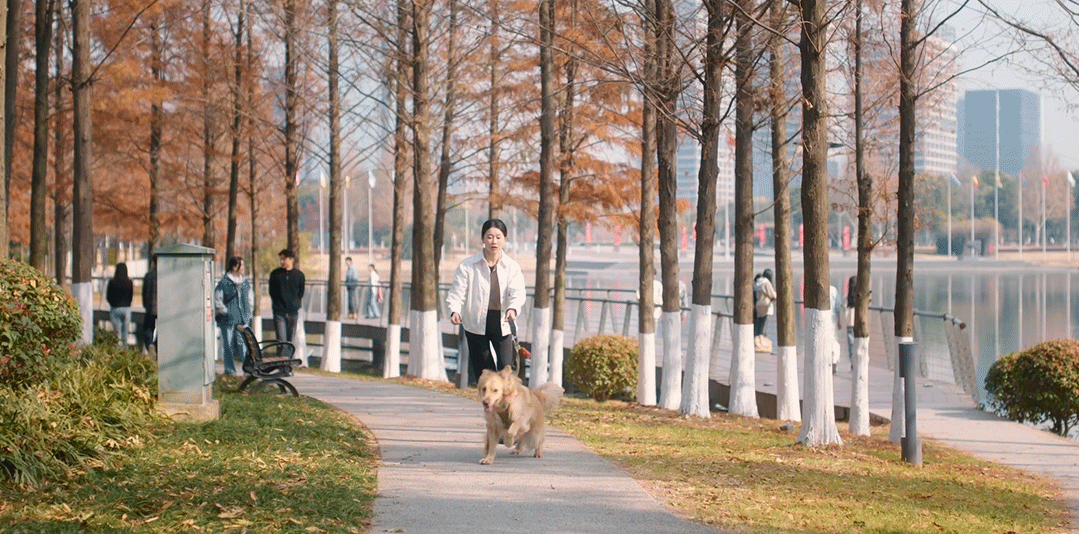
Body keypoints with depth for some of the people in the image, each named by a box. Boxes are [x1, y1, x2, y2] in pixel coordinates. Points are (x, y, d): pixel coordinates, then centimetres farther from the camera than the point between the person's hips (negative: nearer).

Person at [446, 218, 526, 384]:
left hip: (501, 323, 0)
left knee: (506, 369, -10)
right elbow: (457, 292, -8)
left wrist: (512, 308, -37)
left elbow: (517, 292, -15)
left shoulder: (512, 267, -1)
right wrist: (455, 311, -29)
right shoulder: (468, 266, -4)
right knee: (483, 373, 3)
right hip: (476, 325, 0)